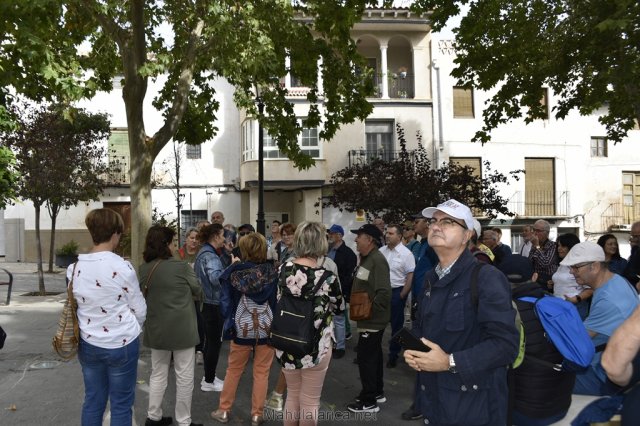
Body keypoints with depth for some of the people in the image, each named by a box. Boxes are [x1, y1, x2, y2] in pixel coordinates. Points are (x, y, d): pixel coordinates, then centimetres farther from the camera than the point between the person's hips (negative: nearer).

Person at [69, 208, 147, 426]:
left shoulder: (74, 268, -3)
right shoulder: (122, 267, -17)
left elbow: (76, 305, 6)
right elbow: (139, 309, -8)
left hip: (88, 344, 5)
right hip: (121, 344, -5)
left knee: (92, 402, 18)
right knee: (121, 404, 9)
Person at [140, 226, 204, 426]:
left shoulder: (144, 269, -1)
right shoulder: (180, 267, -16)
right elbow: (199, 292, -3)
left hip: (156, 329, 6)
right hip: (181, 329, -6)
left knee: (158, 373, 20)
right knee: (184, 376, 6)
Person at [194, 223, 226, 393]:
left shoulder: (204, 252, 11)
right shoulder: (210, 256, -20)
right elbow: (215, 277, -37)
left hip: (206, 302, 10)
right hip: (214, 304, -10)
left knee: (210, 340, 18)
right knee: (215, 342, 1)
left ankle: (208, 377, 29)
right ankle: (209, 382, 11)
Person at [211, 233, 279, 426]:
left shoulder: (235, 272, -11)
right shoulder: (273, 272, -12)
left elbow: (225, 300, -2)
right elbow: (279, 299, -5)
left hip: (242, 328, 1)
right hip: (267, 328, 0)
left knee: (233, 370, 18)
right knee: (261, 373, 12)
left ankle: (223, 410, 29)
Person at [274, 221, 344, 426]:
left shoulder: (285, 268, -7)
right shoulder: (326, 277, -18)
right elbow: (339, 308, -2)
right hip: (315, 346, -4)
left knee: (292, 396, 23)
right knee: (310, 402, 13)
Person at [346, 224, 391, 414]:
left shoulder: (377, 260, -21)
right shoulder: (366, 258, 10)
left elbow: (384, 293, -28)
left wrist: (369, 310, -23)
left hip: (372, 320, -10)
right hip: (370, 319, 10)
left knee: (366, 358, -1)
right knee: (373, 355, 19)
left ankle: (369, 401, 11)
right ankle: (377, 392, 33)